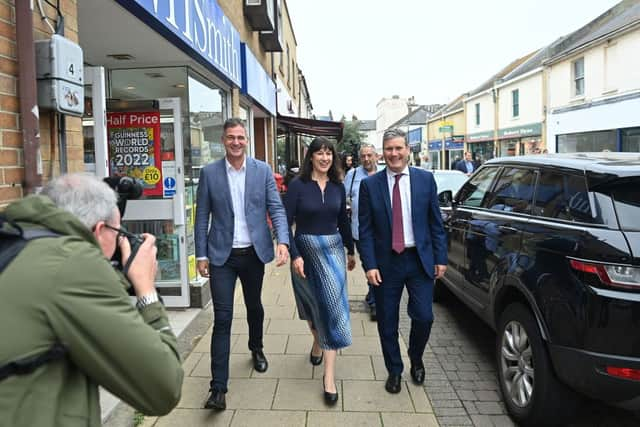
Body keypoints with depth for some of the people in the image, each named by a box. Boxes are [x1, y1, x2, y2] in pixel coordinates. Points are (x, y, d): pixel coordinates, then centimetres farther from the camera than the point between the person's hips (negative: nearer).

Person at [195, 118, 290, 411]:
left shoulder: (263, 170, 0)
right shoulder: (209, 173, -1)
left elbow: (276, 209, -3)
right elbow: (202, 216, 1)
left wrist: (283, 241, -18)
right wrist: (201, 255, -2)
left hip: (254, 253, 2)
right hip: (222, 255, -1)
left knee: (254, 307, 20)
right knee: (222, 318, -4)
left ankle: (256, 349, 48)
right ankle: (218, 388, 2)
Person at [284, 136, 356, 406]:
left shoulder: (337, 187, 3)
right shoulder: (298, 185, -9)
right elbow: (286, 223, -11)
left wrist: (351, 250, 19)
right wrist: (295, 256, -19)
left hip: (333, 250, 2)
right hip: (305, 250, -2)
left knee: (333, 306, -4)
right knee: (311, 303, 18)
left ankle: (329, 376, 2)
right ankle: (317, 341, 50)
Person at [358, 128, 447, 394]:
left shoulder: (426, 179, 1)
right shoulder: (370, 185, -3)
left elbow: (436, 222, 4)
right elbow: (365, 230, -3)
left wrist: (440, 258, 1)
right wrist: (370, 265, -9)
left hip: (420, 260, 1)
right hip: (386, 262, 0)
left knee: (424, 317, 1)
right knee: (387, 323, 9)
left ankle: (416, 360, 33)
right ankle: (394, 371, 32)